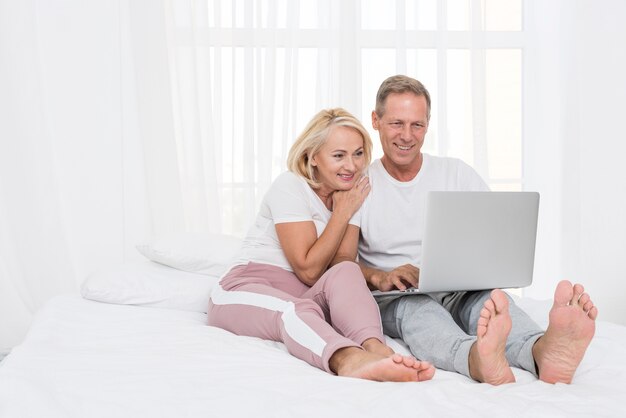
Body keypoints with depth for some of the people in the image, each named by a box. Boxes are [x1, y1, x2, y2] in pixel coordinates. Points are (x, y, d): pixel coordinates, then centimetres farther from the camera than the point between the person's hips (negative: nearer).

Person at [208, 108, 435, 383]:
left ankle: (375, 348, -55)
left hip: (309, 297, 5)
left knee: (346, 275, -28)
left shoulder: (352, 193, 8)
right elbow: (308, 271, -14)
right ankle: (349, 359, -69)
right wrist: (342, 214, -11)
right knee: (298, 311, -39)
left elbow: (342, 266, -2)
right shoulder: (290, 187, -10)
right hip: (247, 290, -4)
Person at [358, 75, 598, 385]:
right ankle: (479, 359, -69)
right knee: (415, 307, -37)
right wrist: (378, 277, -21)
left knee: (486, 298, -33)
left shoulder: (457, 173, 11)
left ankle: (544, 352, -65)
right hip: (393, 301, -1)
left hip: (459, 291, 2)